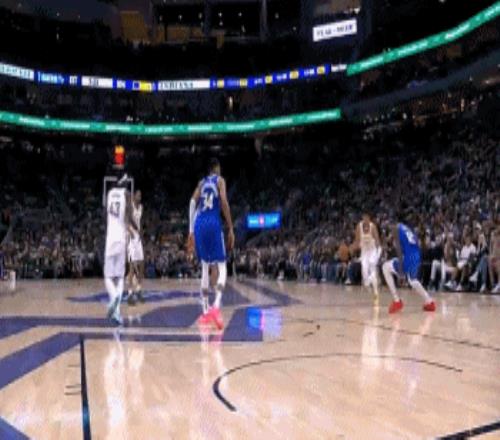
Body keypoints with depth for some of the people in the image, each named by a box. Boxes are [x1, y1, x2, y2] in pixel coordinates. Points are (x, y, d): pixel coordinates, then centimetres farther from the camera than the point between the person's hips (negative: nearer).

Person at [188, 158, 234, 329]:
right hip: (213, 224, -4)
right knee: (222, 267, 0)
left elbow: (193, 203, 8)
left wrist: (191, 231, 9)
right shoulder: (220, 180, 7)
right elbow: (224, 203, -7)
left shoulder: (201, 183, 20)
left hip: (199, 225, 5)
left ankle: (205, 311, 12)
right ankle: (216, 306, -22)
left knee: (205, 267, 13)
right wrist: (231, 229, -5)